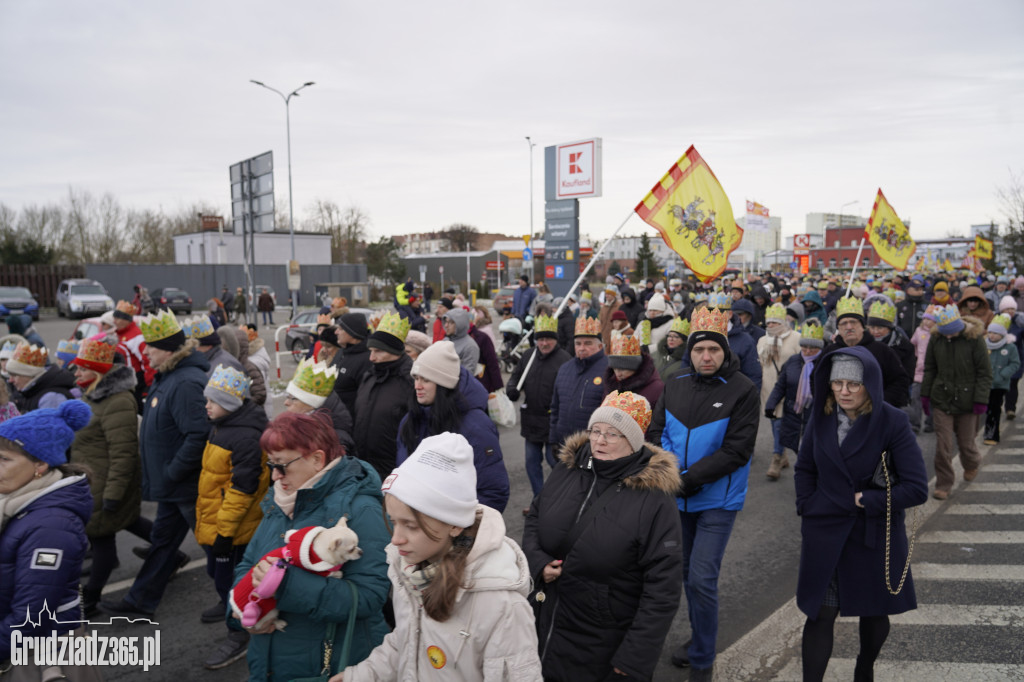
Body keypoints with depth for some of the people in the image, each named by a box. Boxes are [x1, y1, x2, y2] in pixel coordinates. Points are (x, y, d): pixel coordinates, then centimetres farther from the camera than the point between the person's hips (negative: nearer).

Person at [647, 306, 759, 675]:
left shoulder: (742, 391, -12)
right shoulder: (675, 386, 3)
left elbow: (736, 451, -17)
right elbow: (656, 432, 4)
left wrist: (688, 479, -21)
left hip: (717, 500, -5)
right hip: (679, 497, 5)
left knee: (702, 579, -8)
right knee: (688, 573, 18)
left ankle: (702, 660, 11)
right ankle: (698, 641, 39)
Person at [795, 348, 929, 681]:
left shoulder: (892, 422, -14)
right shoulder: (822, 417, -4)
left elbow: (917, 488, -16)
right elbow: (804, 468, 10)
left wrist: (865, 500, -16)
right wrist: (808, 508, -1)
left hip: (875, 533, -1)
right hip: (824, 532, 1)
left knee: (873, 611, 18)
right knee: (820, 614, 0)